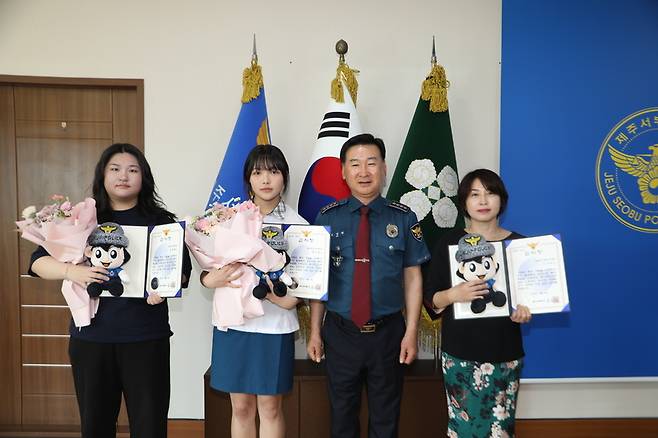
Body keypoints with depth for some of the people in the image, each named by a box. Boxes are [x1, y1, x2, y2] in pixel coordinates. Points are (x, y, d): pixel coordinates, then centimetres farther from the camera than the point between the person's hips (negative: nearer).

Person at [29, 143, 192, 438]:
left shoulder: (162, 221, 4)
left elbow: (183, 270, 2)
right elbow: (38, 261, 4)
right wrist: (71, 271, -17)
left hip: (146, 337, -1)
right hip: (90, 336, 2)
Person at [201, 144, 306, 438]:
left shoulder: (297, 224, -3)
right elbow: (206, 268, 3)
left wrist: (289, 295, -20)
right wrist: (212, 279, -18)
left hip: (275, 326, -1)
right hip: (233, 322, 2)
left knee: (270, 407, 10)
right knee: (241, 407, 13)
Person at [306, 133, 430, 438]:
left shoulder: (404, 218, -3)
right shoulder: (327, 218, -2)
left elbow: (412, 276, -1)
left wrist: (411, 332, -5)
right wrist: (315, 331, 1)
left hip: (388, 333, 0)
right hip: (340, 333, 1)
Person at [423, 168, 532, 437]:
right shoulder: (449, 242, -1)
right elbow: (431, 299, -1)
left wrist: (524, 311, -12)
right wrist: (454, 295, -20)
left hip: (504, 353, 1)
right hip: (459, 352, 0)